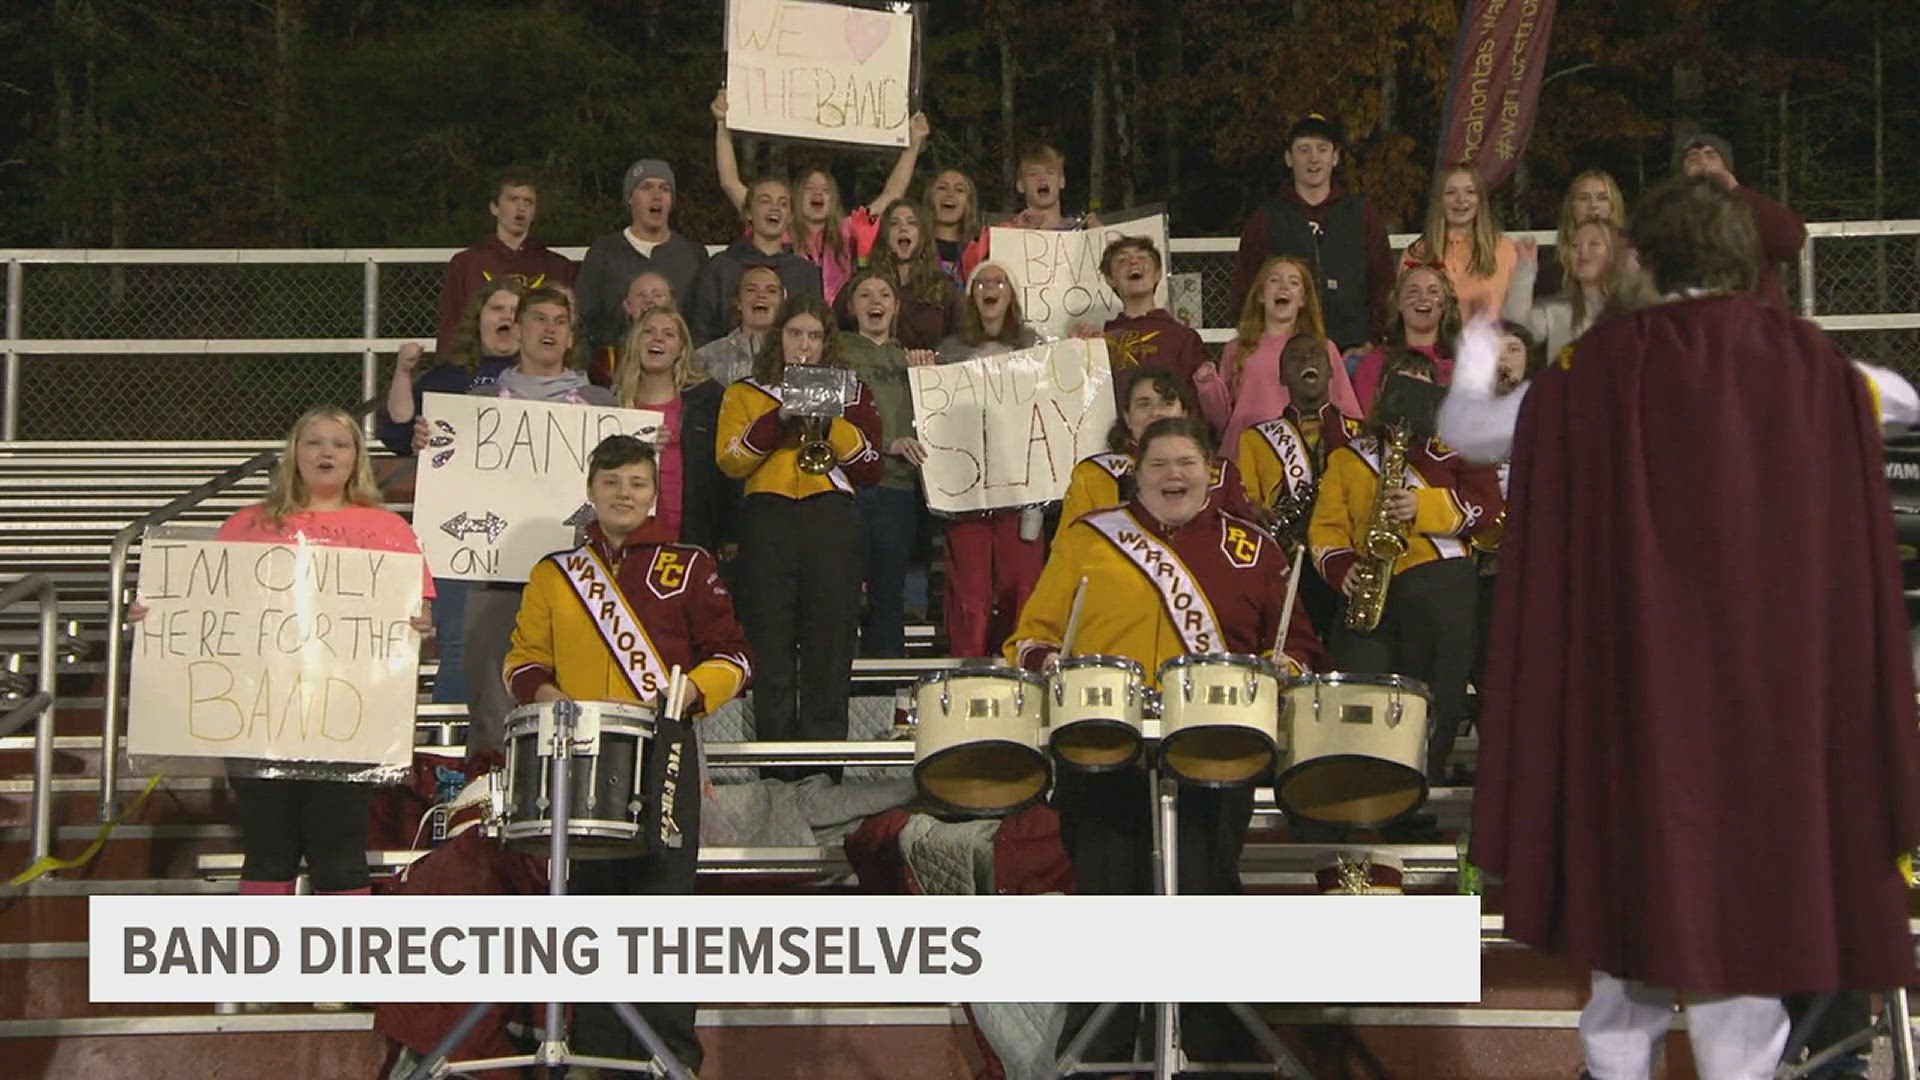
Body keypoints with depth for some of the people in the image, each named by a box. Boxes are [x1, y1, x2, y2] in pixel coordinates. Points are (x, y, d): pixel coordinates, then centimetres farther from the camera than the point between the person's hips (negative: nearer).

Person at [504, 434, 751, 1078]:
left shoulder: (687, 568, 8)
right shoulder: (553, 574, 15)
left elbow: (731, 658, 5)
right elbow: (525, 660, 12)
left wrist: (680, 696, -12)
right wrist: (549, 697, -9)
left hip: (664, 752, -2)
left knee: (663, 898, -6)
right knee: (589, 901, 3)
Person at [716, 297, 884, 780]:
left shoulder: (851, 395, 18)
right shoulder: (745, 394, 16)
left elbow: (871, 468, 5)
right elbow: (731, 461, 0)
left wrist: (828, 422, -6)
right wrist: (782, 417, -9)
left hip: (833, 525, 0)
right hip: (767, 520, 0)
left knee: (828, 650, -5)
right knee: (771, 653, -4)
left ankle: (823, 767, -1)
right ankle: (776, 768, 1)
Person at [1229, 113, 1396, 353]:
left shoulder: (1364, 216, 13)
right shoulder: (1263, 222, 11)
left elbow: (1384, 286, 11)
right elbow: (1242, 295, 10)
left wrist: (1370, 346, 0)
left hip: (1352, 353, 1)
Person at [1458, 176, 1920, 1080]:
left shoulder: (1604, 364, -4)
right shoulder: (1805, 359, 0)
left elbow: (1467, 431, 5)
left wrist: (1476, 353, 24)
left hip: (1638, 655, 0)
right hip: (1774, 658, 0)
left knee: (1634, 840, 9)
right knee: (1750, 852, 5)